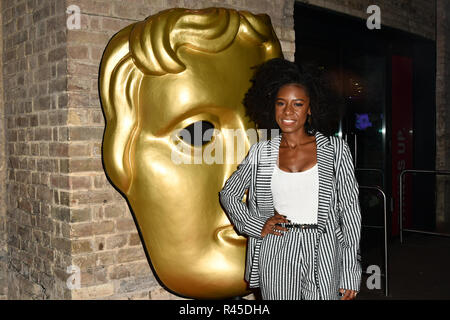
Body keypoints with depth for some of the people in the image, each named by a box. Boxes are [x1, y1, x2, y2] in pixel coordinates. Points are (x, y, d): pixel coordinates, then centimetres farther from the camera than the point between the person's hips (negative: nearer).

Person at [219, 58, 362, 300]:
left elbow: (350, 209, -1)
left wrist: (350, 273, -4)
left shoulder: (335, 148, -1)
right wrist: (258, 225, -1)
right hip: (275, 254, 1)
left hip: (323, 253, -1)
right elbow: (228, 194, 14)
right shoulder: (261, 151, 3)